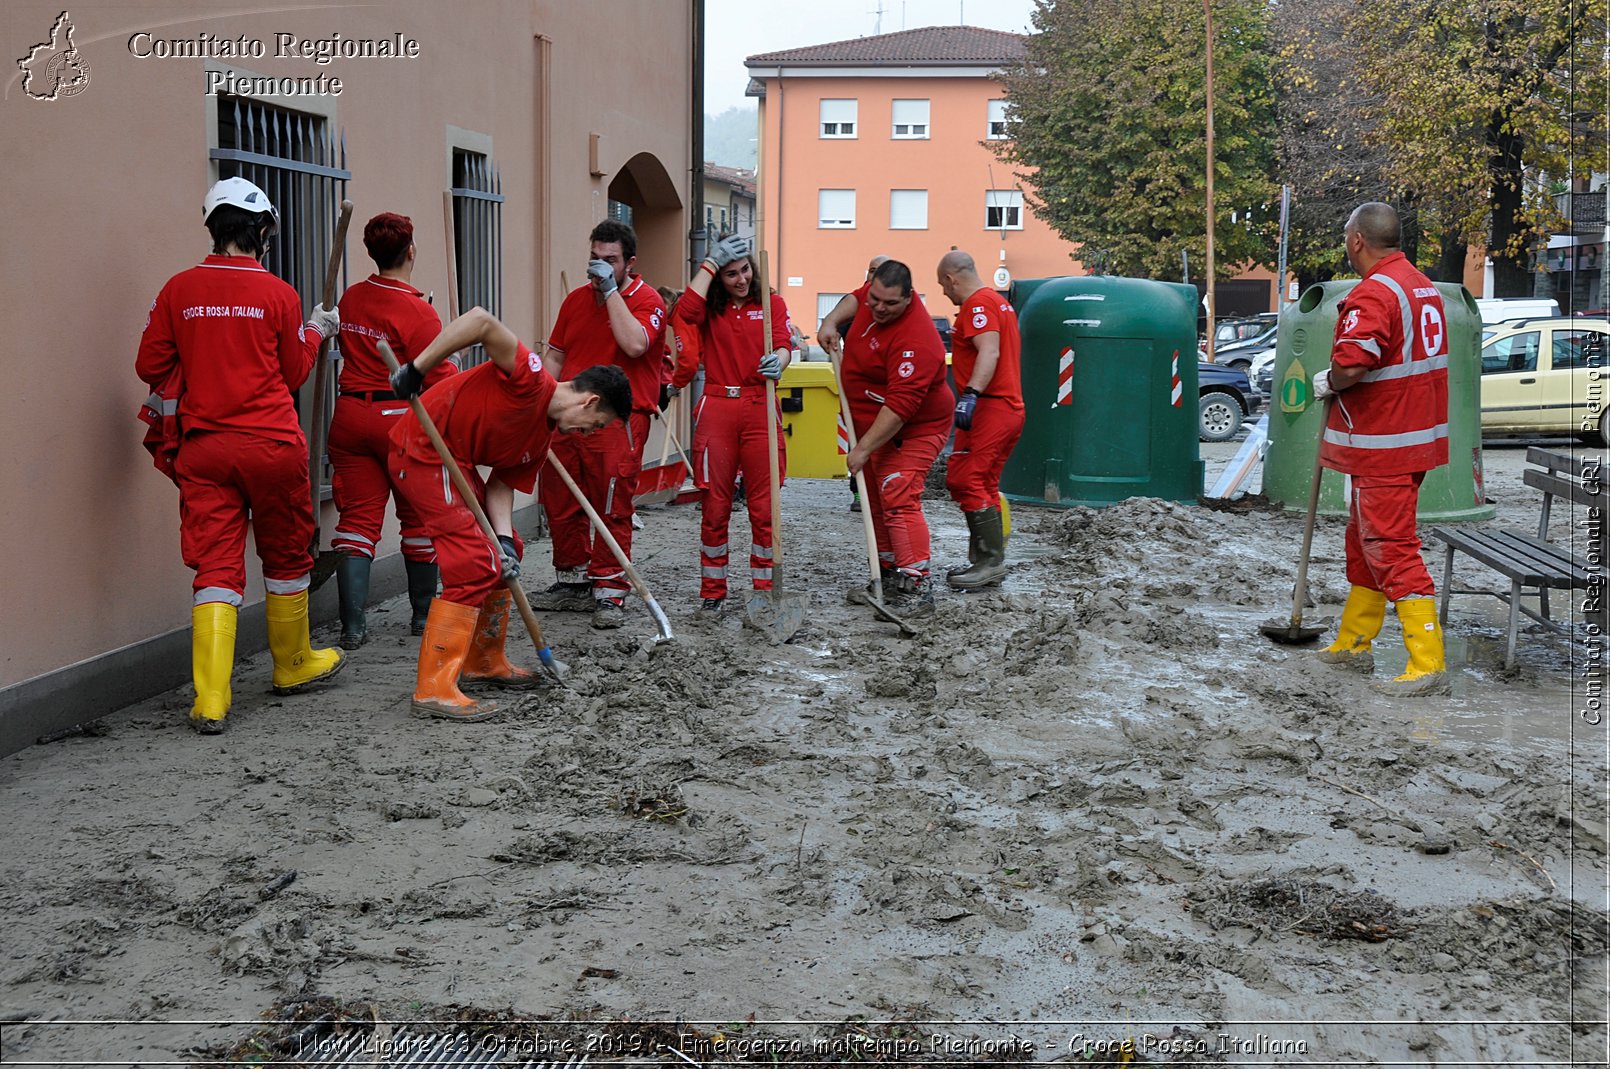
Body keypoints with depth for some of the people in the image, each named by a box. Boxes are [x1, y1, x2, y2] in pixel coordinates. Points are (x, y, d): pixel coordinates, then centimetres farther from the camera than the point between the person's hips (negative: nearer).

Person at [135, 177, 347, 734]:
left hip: (203, 446, 2)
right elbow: (293, 375, 4)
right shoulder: (278, 293, -5)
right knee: (286, 557, 17)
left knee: (216, 567, 2)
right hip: (271, 444, -2)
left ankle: (210, 700, -9)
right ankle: (292, 665, 34)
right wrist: (315, 332, 21)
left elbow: (151, 366, 5)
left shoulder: (179, 289, 1)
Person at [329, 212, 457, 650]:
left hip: (351, 414, 5)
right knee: (419, 516, 12)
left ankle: (352, 624, -3)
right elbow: (439, 379, -11)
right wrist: (453, 367, 8)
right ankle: (423, 614, 24)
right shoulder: (418, 312, -15)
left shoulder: (350, 299, 4)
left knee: (357, 517, 4)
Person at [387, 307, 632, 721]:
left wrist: (504, 538, -9)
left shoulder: (543, 436, 10)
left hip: (457, 462, 11)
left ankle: (483, 662, 31)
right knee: (474, 563, -17)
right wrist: (416, 369, -30)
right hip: (423, 451, -11)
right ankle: (434, 688, -16)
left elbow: (501, 484, 8)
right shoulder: (531, 382, -18)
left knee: (503, 557, 18)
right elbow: (481, 320, -29)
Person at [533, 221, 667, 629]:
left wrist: (611, 290, -16)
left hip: (617, 421, -6)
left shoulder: (646, 300, -3)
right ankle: (572, 584, 24)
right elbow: (555, 354, 20)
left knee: (612, 512, -6)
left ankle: (610, 594, 0)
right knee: (560, 507, 11)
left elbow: (634, 344, -22)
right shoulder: (575, 299, 16)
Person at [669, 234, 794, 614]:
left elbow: (783, 345, -5)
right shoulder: (710, 307, 9)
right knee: (715, 506, 3)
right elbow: (685, 313, -14)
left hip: (760, 408, 0)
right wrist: (710, 263, -10)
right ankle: (712, 592, 13)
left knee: (764, 507, -1)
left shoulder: (771, 303, 9)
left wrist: (777, 362, -29)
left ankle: (764, 590, 9)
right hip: (716, 409, 0)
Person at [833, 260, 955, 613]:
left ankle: (917, 586, -23)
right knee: (875, 502, 13)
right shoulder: (875, 296, -4)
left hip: (912, 431, -9)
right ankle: (890, 571, 25)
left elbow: (900, 405, -34)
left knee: (899, 501, -21)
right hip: (873, 425, 10)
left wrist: (864, 449, -31)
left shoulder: (914, 339, -32)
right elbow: (856, 299, 25)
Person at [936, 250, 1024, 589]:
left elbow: (990, 351, -25)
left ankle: (991, 561, -14)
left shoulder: (978, 303, -11)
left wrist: (971, 393, -35)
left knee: (963, 481, -13)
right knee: (984, 487, 14)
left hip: (987, 408, -11)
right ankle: (985, 562, 17)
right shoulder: (999, 302, 22)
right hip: (1011, 408, 11)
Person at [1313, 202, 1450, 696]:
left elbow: (1351, 364, -32)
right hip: (1413, 435, 10)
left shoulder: (1374, 294, -20)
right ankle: (1352, 644, 30)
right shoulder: (1423, 287, 13)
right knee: (1364, 542, 19)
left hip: (1382, 445, -10)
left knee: (1392, 548, -8)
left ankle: (1429, 664, -8)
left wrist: (1329, 382, -10)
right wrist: (1340, 379, 14)